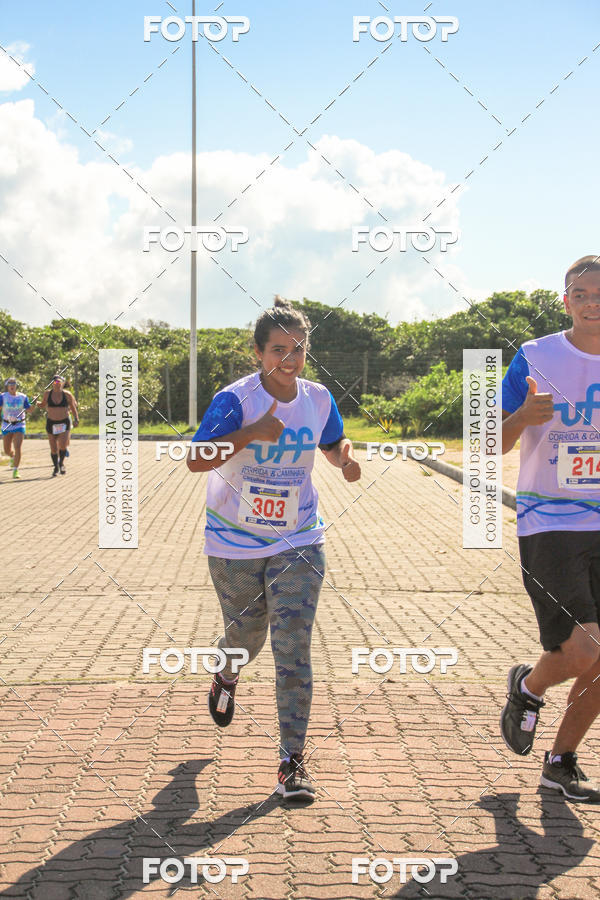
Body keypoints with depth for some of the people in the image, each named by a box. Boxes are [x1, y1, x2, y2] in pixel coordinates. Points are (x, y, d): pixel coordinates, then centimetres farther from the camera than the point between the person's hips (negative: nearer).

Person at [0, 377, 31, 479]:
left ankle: (15, 471, -12)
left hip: (19, 426, -1)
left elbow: (29, 409, 5)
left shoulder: (23, 397, 0)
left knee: (18, 448, -17)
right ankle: (13, 457, 48)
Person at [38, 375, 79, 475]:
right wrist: (37, 404, -7)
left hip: (64, 422, -2)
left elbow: (73, 408, 2)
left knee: (63, 445, -16)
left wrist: (76, 419, -7)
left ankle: (61, 463, 12)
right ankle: (56, 467, 26)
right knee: (53, 448, 4)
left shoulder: (67, 395, -6)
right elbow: (43, 405, 12)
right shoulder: (47, 394, -2)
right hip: (51, 423, 2)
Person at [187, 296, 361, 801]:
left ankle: (292, 761, 0)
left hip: (298, 542, 2)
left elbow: (334, 442, 17)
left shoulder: (318, 398, -2)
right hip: (235, 544, -1)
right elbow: (196, 460, -23)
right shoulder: (235, 399, -16)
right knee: (247, 635, 16)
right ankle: (226, 677, 55)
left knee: (293, 648, -7)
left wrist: (346, 459, -6)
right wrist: (251, 433, -34)